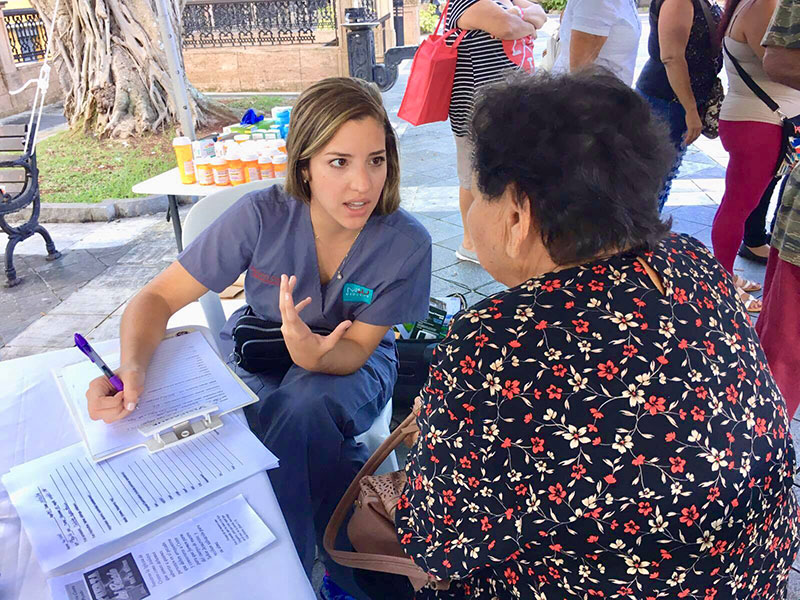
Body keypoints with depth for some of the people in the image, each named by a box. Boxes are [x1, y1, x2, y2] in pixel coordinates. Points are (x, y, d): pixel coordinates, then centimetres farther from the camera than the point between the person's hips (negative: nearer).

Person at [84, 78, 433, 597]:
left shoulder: (406, 242, -22)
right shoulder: (263, 215, -22)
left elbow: (356, 349, -15)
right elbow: (158, 298, -16)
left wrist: (314, 355, -40)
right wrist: (133, 367, -37)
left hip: (349, 364, -1)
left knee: (302, 407, -33)